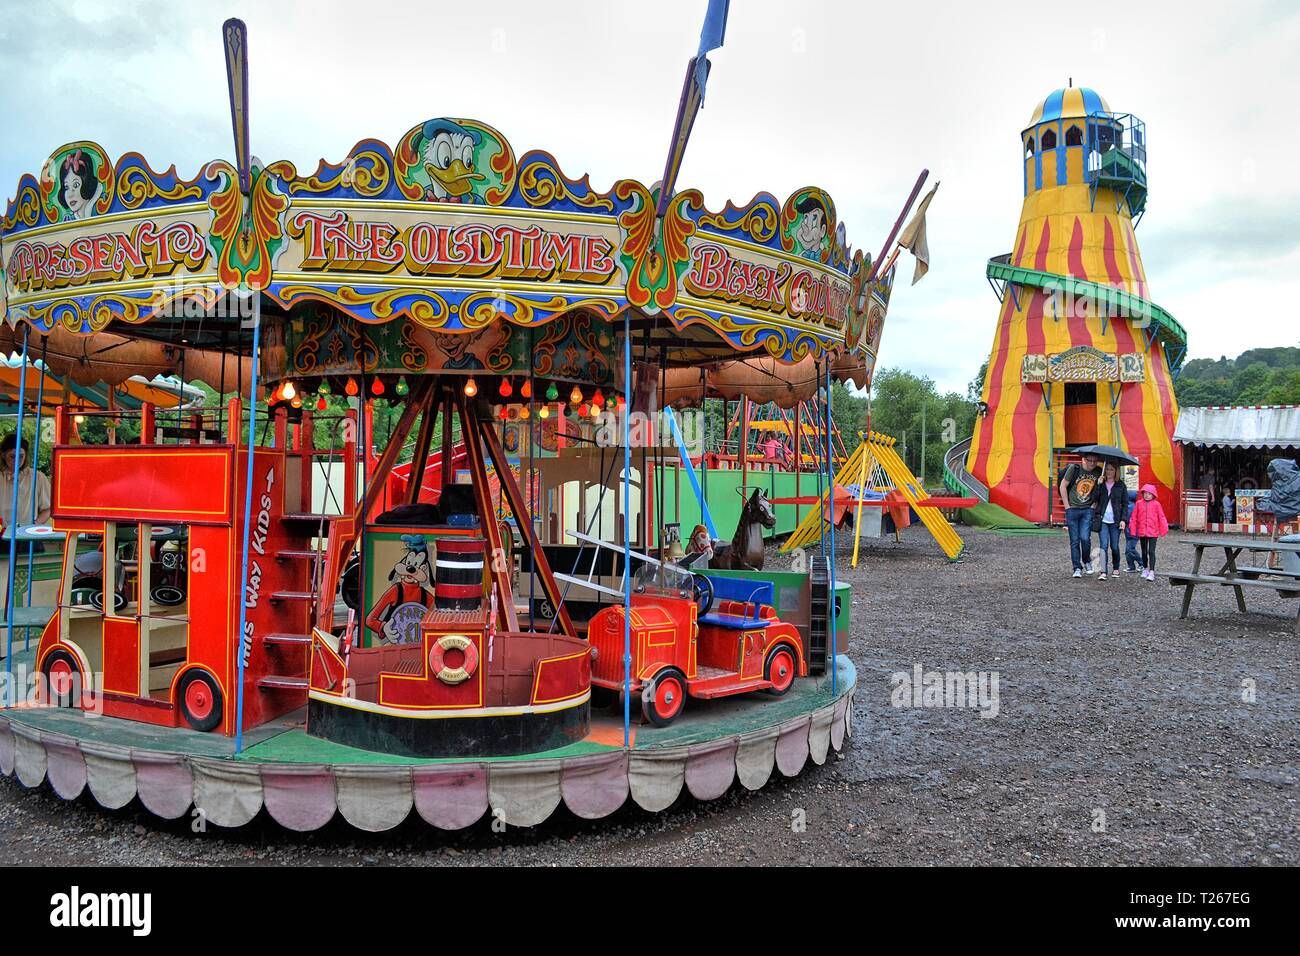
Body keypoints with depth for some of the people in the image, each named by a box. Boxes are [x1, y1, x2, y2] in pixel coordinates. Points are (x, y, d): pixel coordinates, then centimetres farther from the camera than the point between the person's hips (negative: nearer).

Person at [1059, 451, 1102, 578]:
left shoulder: (1098, 472, 2)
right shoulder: (1074, 468, -5)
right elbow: (1062, 486, -1)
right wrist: (1067, 506, -2)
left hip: (1087, 510, 1)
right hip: (1072, 509, -1)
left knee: (1085, 538, -12)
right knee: (1074, 541, 1)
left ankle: (1087, 561, 14)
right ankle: (1077, 569, 9)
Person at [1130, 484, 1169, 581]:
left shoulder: (1156, 504, -3)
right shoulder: (1139, 503, 2)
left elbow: (1161, 517, 0)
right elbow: (1134, 517, 5)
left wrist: (1163, 531, -1)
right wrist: (1133, 530, 3)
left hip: (1153, 533, -3)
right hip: (1142, 532, 3)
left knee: (1151, 552, -8)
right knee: (1144, 552, 16)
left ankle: (1152, 572, -9)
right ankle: (1145, 568, 32)